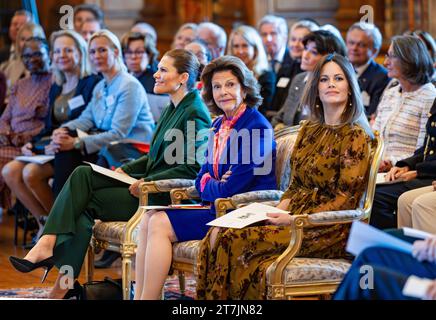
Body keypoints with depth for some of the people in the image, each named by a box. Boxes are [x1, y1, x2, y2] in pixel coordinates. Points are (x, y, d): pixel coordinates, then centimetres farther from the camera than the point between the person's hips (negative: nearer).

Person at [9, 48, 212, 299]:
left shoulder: (195, 114, -13)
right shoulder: (174, 108, 17)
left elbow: (192, 168, -21)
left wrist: (148, 182, -19)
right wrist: (126, 170, 8)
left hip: (165, 197, -9)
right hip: (149, 183, 9)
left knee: (86, 203, -16)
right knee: (82, 175, -11)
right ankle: (46, 244, -22)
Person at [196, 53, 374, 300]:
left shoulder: (356, 136, -6)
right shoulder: (309, 130, 17)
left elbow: (345, 200, -11)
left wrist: (293, 219, -17)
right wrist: (278, 212, -3)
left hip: (328, 231, -7)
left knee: (235, 240, -24)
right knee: (219, 233, -16)